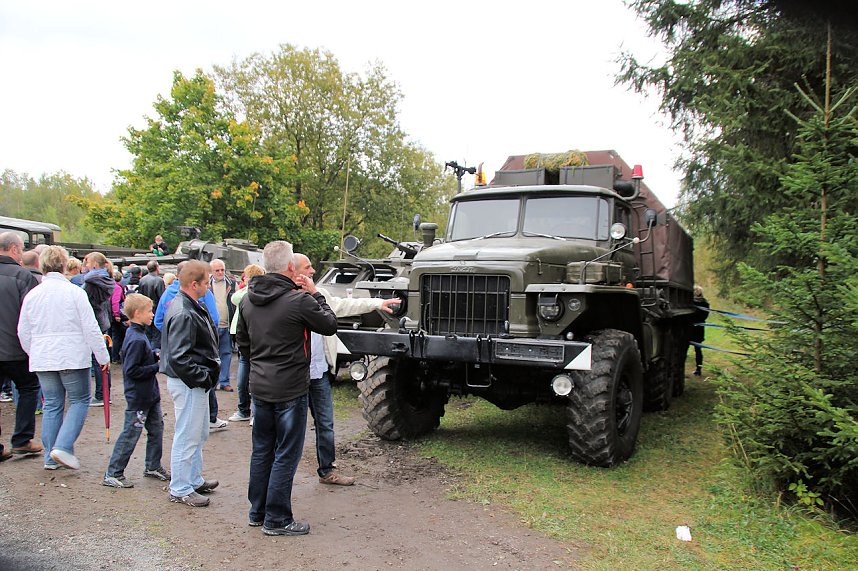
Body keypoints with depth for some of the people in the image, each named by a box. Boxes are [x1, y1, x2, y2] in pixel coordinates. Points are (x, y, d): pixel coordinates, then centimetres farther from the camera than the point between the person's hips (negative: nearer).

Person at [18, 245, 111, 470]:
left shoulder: (32, 295, 4)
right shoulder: (75, 292, -10)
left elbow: (23, 333, 12)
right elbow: (91, 328, -10)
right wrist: (103, 356, -2)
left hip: (42, 360, 5)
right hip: (73, 358, -5)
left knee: (52, 405, 13)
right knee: (79, 401, 8)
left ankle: (51, 457, 16)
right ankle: (63, 447, -7)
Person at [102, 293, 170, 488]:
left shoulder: (138, 334, 8)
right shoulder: (136, 340, -23)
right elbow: (132, 371, -25)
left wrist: (155, 355, 4)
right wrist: (157, 366, -20)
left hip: (150, 395, 10)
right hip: (138, 399, -10)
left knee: (156, 429, 17)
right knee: (130, 435, -1)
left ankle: (153, 466, 29)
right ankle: (113, 474, 10)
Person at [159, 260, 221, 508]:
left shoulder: (193, 307, 10)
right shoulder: (183, 314, -23)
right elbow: (179, 358, -27)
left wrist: (208, 374, 11)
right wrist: (203, 378, -20)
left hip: (196, 382, 11)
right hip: (188, 384, -11)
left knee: (199, 434, 21)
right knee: (187, 437, 0)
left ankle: (195, 480, 34)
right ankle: (180, 489, 11)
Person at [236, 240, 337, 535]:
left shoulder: (248, 299, 3)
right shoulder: (299, 300, -19)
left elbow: (242, 341, 14)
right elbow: (330, 326, -5)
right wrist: (315, 294, 2)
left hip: (259, 387, 7)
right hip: (290, 389, -7)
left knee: (261, 450, 18)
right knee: (286, 455, 4)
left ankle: (257, 511, 29)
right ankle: (277, 519, 11)